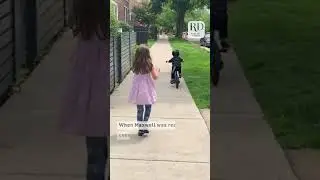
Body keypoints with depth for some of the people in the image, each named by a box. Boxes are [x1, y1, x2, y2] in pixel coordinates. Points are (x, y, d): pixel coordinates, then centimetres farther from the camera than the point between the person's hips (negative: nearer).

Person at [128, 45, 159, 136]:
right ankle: (144, 127, 3)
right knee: (148, 108, 10)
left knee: (139, 109, 12)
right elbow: (155, 77, -5)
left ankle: (140, 128, 16)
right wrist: (157, 71, 16)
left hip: (138, 90, 3)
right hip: (147, 90, -3)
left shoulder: (135, 65, -3)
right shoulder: (149, 65, -12)